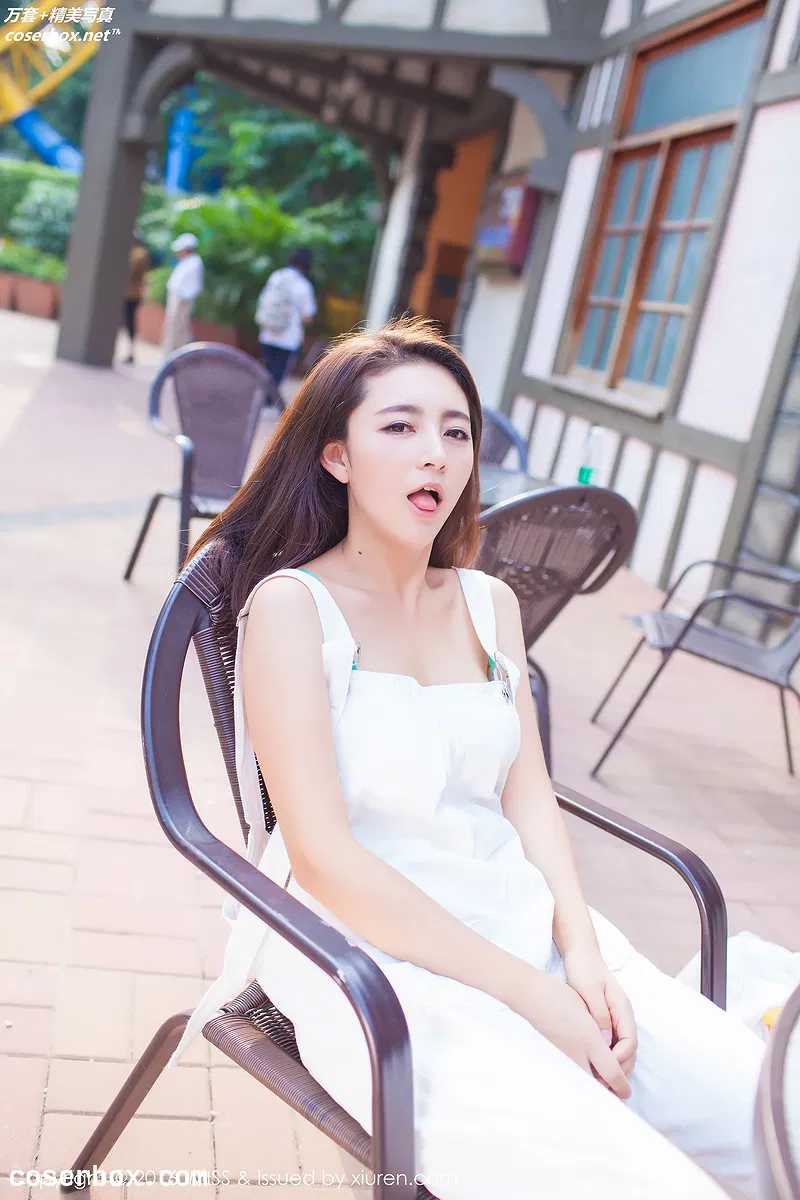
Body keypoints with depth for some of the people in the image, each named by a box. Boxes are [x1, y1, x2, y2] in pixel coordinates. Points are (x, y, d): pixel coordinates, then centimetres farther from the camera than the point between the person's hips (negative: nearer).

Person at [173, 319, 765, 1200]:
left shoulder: (489, 604, 11)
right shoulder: (292, 605, -7)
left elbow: (529, 796, 8)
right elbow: (325, 858, -14)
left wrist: (580, 950, -10)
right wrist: (533, 996, -16)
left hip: (520, 921, 6)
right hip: (368, 950, -5)